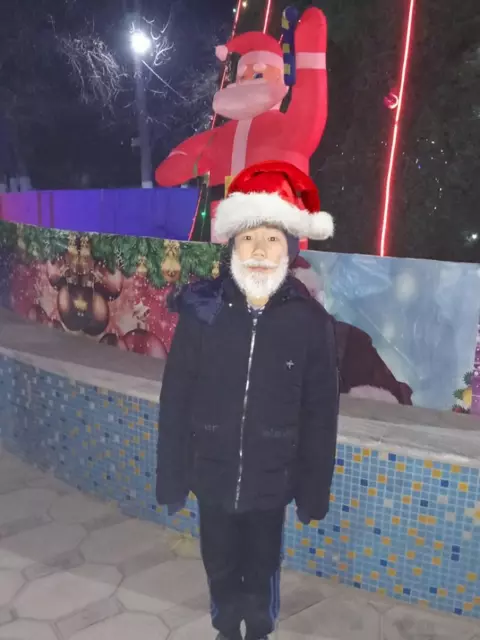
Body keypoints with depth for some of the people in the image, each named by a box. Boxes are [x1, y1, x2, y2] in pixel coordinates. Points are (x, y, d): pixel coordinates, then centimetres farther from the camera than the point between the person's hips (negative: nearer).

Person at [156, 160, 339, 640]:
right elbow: (174, 401, -7)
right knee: (219, 565, 24)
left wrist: (313, 492, -2)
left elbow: (320, 415, -7)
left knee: (262, 567, 22)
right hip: (212, 475, 1)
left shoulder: (310, 321, -15)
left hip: (271, 480, -1)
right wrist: (171, 479, -3)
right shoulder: (201, 311, -14)